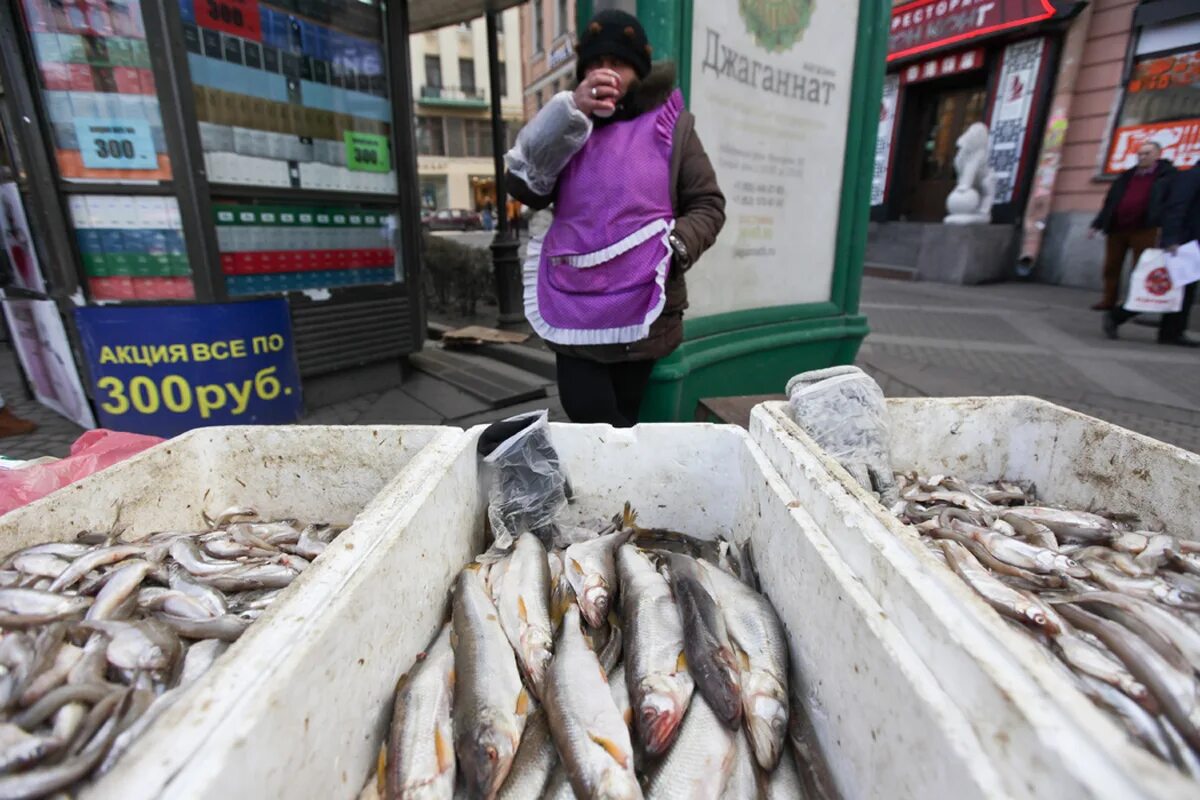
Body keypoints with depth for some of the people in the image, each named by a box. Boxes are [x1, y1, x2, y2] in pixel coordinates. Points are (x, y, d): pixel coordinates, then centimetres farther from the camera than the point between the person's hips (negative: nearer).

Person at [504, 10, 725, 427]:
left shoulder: (671, 124, 7)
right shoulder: (569, 127, 14)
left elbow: (708, 205, 6)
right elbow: (523, 188, -1)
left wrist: (674, 245, -14)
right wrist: (570, 113, -8)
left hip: (643, 308, -2)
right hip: (574, 306, 3)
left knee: (621, 414, 6)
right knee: (584, 412, -1)